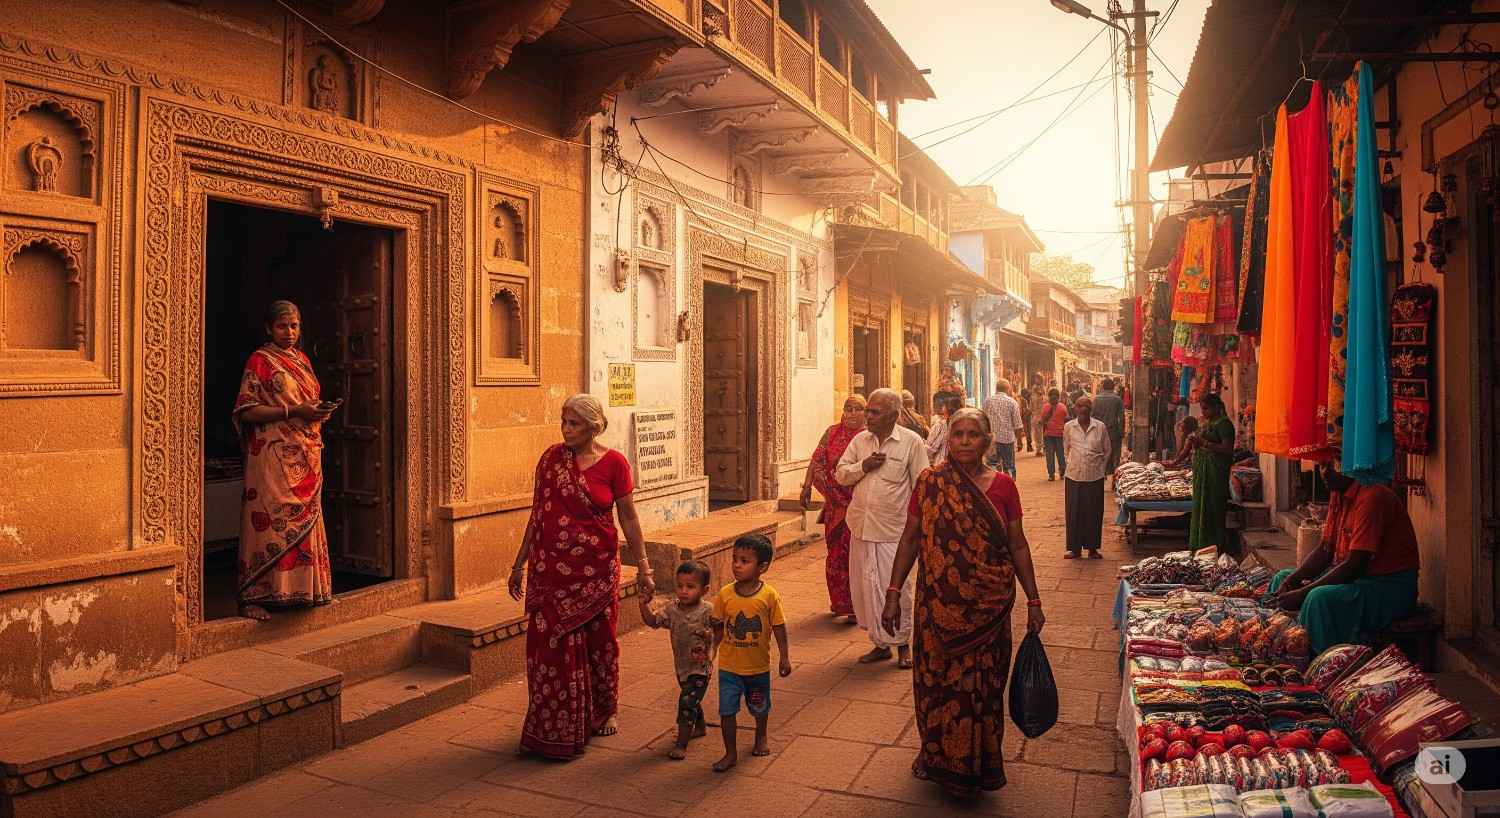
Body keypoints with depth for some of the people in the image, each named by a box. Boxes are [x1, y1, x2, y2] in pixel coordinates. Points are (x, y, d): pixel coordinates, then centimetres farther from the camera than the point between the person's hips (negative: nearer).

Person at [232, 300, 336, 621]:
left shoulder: (302, 359, 17)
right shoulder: (259, 360, -4)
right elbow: (247, 411, -12)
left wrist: (320, 411, 1)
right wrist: (294, 411, -18)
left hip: (306, 456, 7)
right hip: (274, 456, -7)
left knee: (304, 521, 10)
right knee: (270, 520, -8)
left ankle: (305, 588, 18)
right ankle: (251, 597, -3)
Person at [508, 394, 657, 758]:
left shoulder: (614, 463, -5)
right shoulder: (551, 458, 1)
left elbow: (628, 518, 0)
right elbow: (537, 514, 8)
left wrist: (643, 567, 0)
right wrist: (519, 564, 10)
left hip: (596, 568, -1)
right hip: (551, 567, 1)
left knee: (599, 640, 11)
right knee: (551, 644, 3)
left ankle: (604, 711, 34)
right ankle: (554, 728, 18)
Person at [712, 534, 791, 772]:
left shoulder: (770, 595, -16)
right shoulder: (725, 594, -11)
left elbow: (779, 628, -6)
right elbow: (718, 629, 0)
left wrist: (784, 657, -4)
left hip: (758, 666, 0)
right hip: (729, 666, 0)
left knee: (760, 707, 21)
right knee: (726, 710, -2)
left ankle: (761, 737, 49)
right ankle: (731, 754, 15)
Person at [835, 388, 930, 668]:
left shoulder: (911, 442, -6)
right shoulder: (860, 440, 8)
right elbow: (841, 474, 10)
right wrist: (863, 466, -8)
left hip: (893, 529, -5)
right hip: (861, 526, 5)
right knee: (865, 587, 9)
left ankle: (902, 643, 20)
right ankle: (880, 643, 24)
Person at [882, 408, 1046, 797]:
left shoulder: (1002, 486, -2)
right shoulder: (929, 482, -4)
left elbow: (1018, 545, 4)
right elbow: (910, 539, -1)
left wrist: (1033, 601, 4)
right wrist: (893, 594, -4)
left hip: (988, 604, 0)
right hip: (938, 601, 0)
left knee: (982, 683, 10)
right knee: (936, 679, 11)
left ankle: (980, 761, 32)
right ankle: (936, 753, 33)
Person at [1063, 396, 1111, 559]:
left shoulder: (1100, 427, -3)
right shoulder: (1069, 427, 0)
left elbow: (1107, 451, 10)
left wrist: (1099, 466, 8)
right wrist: (1074, 464, 11)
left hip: (1095, 477, -1)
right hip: (1073, 476, 1)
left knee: (1094, 513, 5)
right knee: (1073, 513, 3)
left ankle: (1092, 548, 17)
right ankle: (1075, 548, 13)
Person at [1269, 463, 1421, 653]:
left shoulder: (1372, 497, -22)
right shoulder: (1338, 494, 6)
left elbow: (1354, 565, -25)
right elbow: (1325, 550, 10)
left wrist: (1303, 593, -24)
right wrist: (1291, 580, -4)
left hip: (1391, 586, -10)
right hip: (1354, 575, 10)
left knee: (1320, 598, -32)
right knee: (1281, 578, 7)